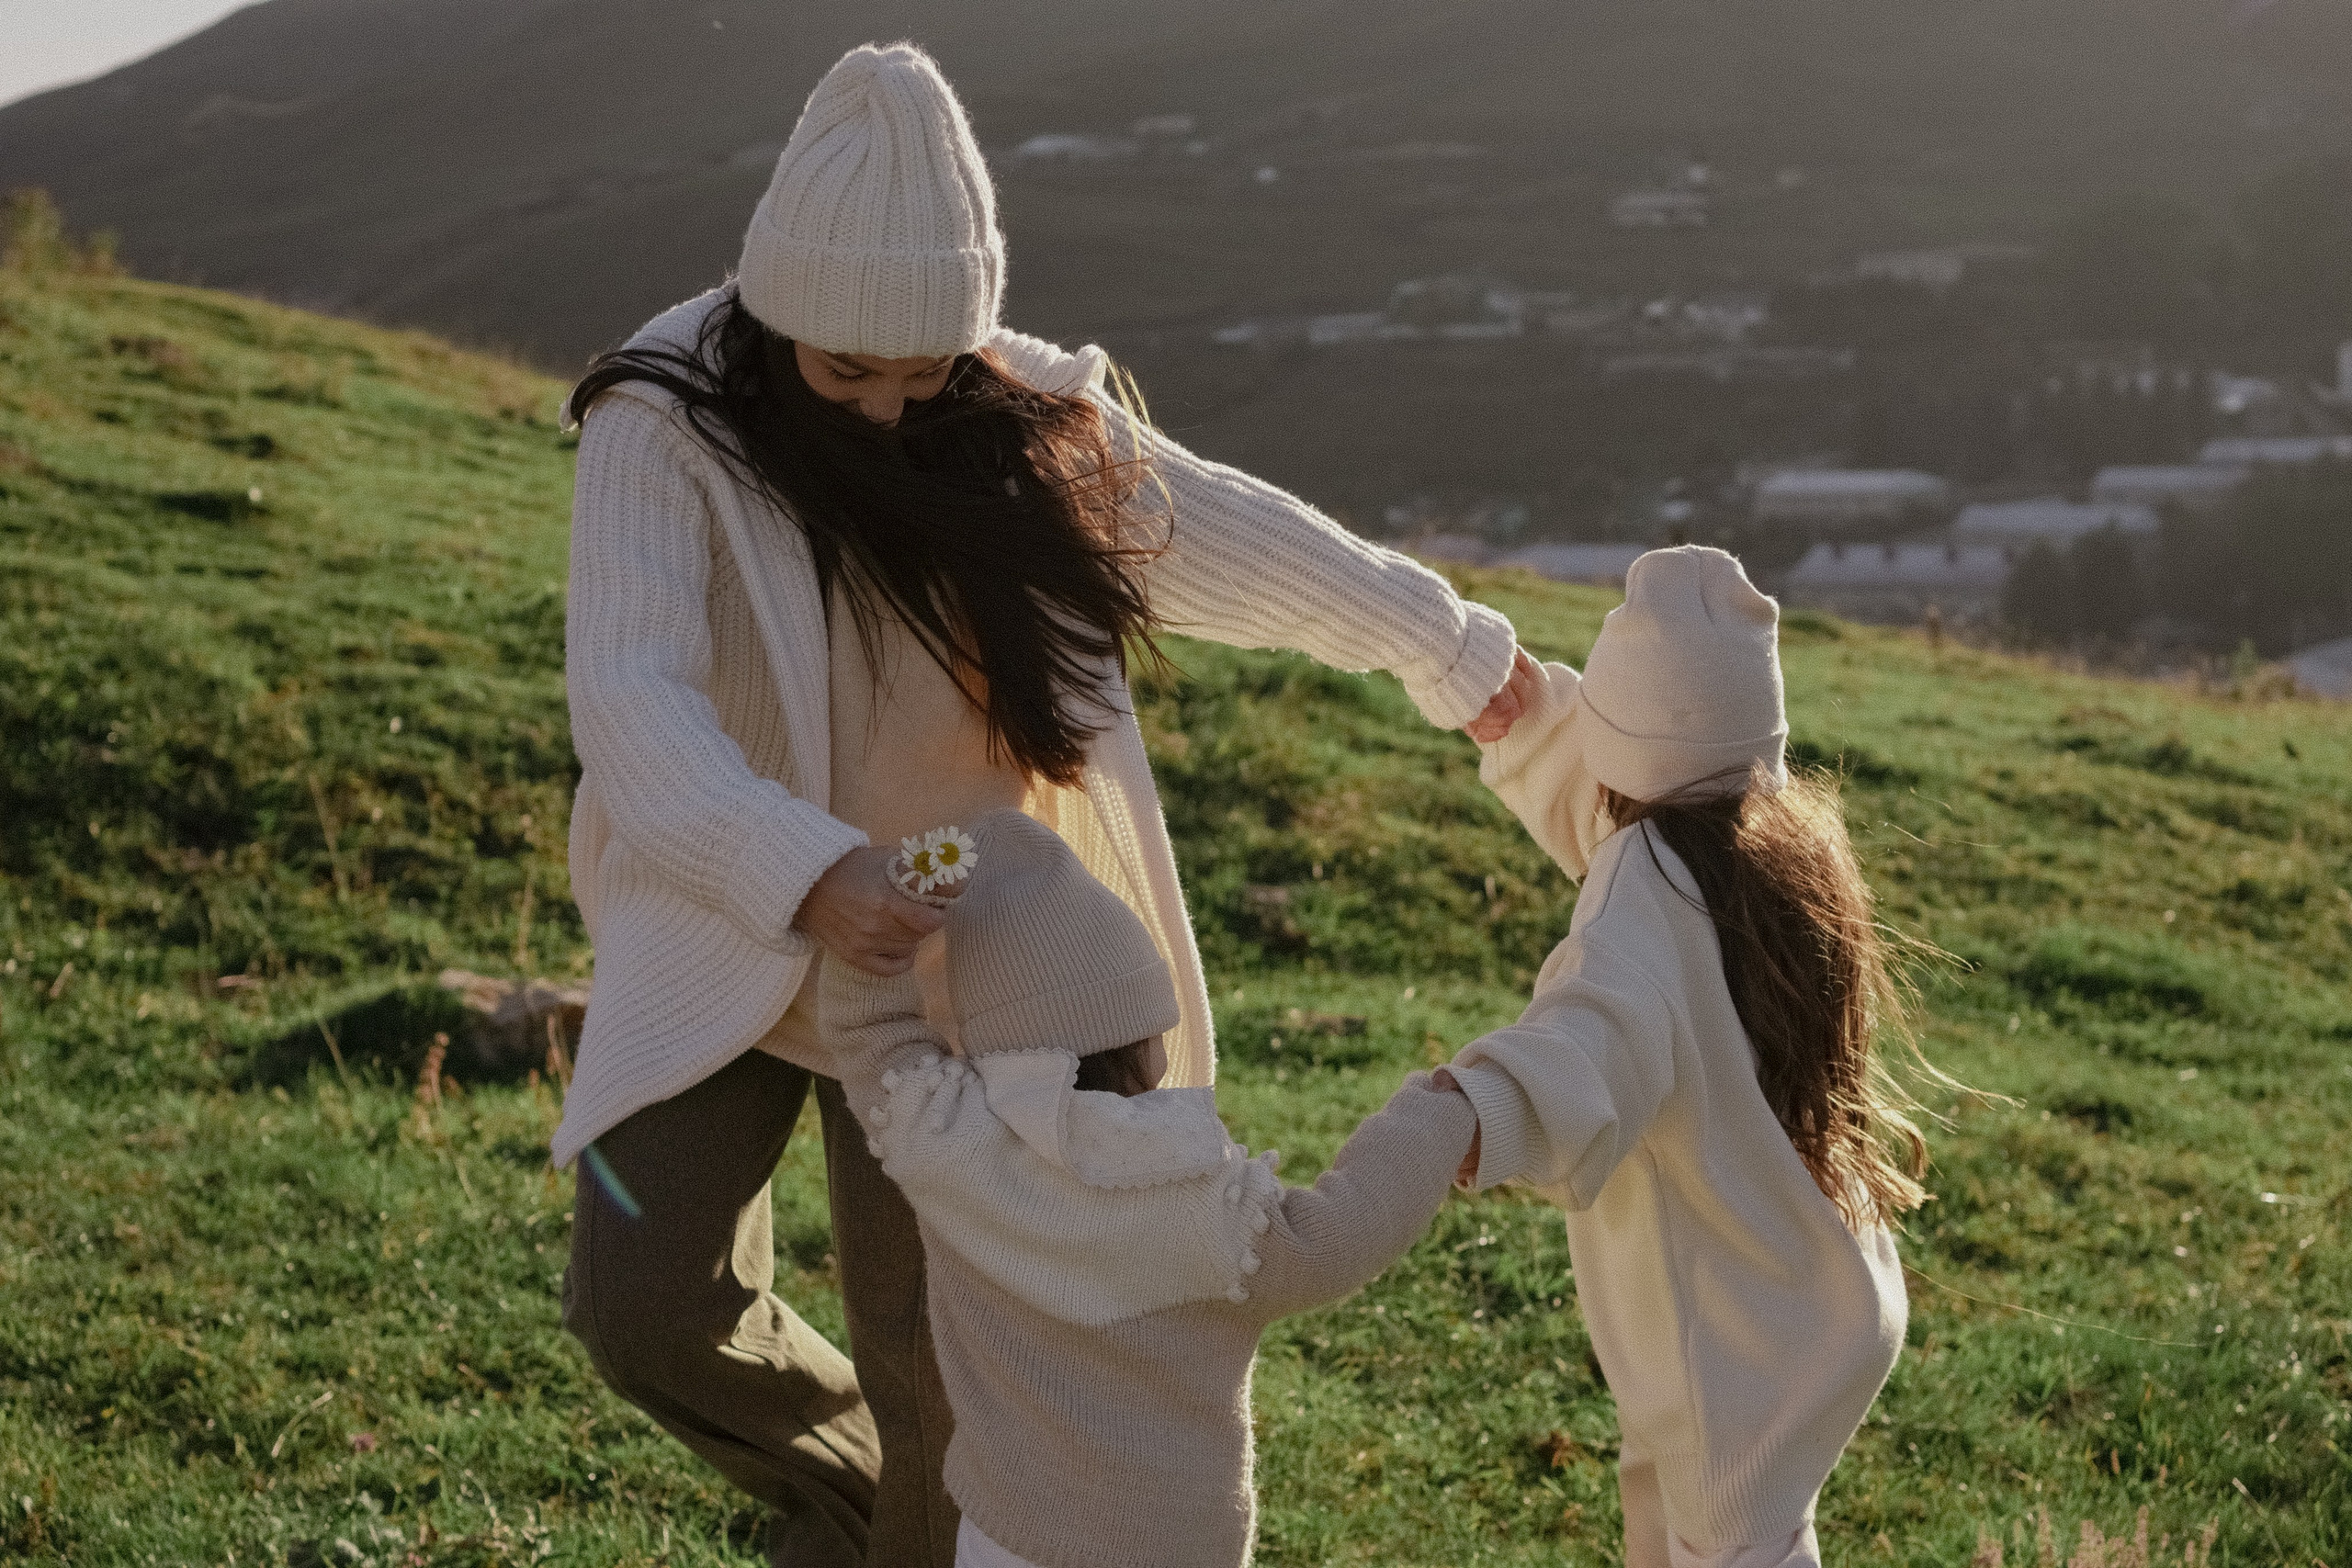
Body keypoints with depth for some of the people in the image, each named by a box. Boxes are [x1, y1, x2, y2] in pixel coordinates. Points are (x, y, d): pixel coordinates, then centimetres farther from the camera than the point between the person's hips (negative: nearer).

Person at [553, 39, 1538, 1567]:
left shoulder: (1027, 416, -8)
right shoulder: (667, 423, -19)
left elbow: (1235, 534, 7)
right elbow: (627, 693, -32)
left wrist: (1449, 642, 18)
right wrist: (803, 871, -48)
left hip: (937, 949, 2)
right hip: (719, 930, -1)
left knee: (933, 1360, 2)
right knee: (647, 1302, -13)